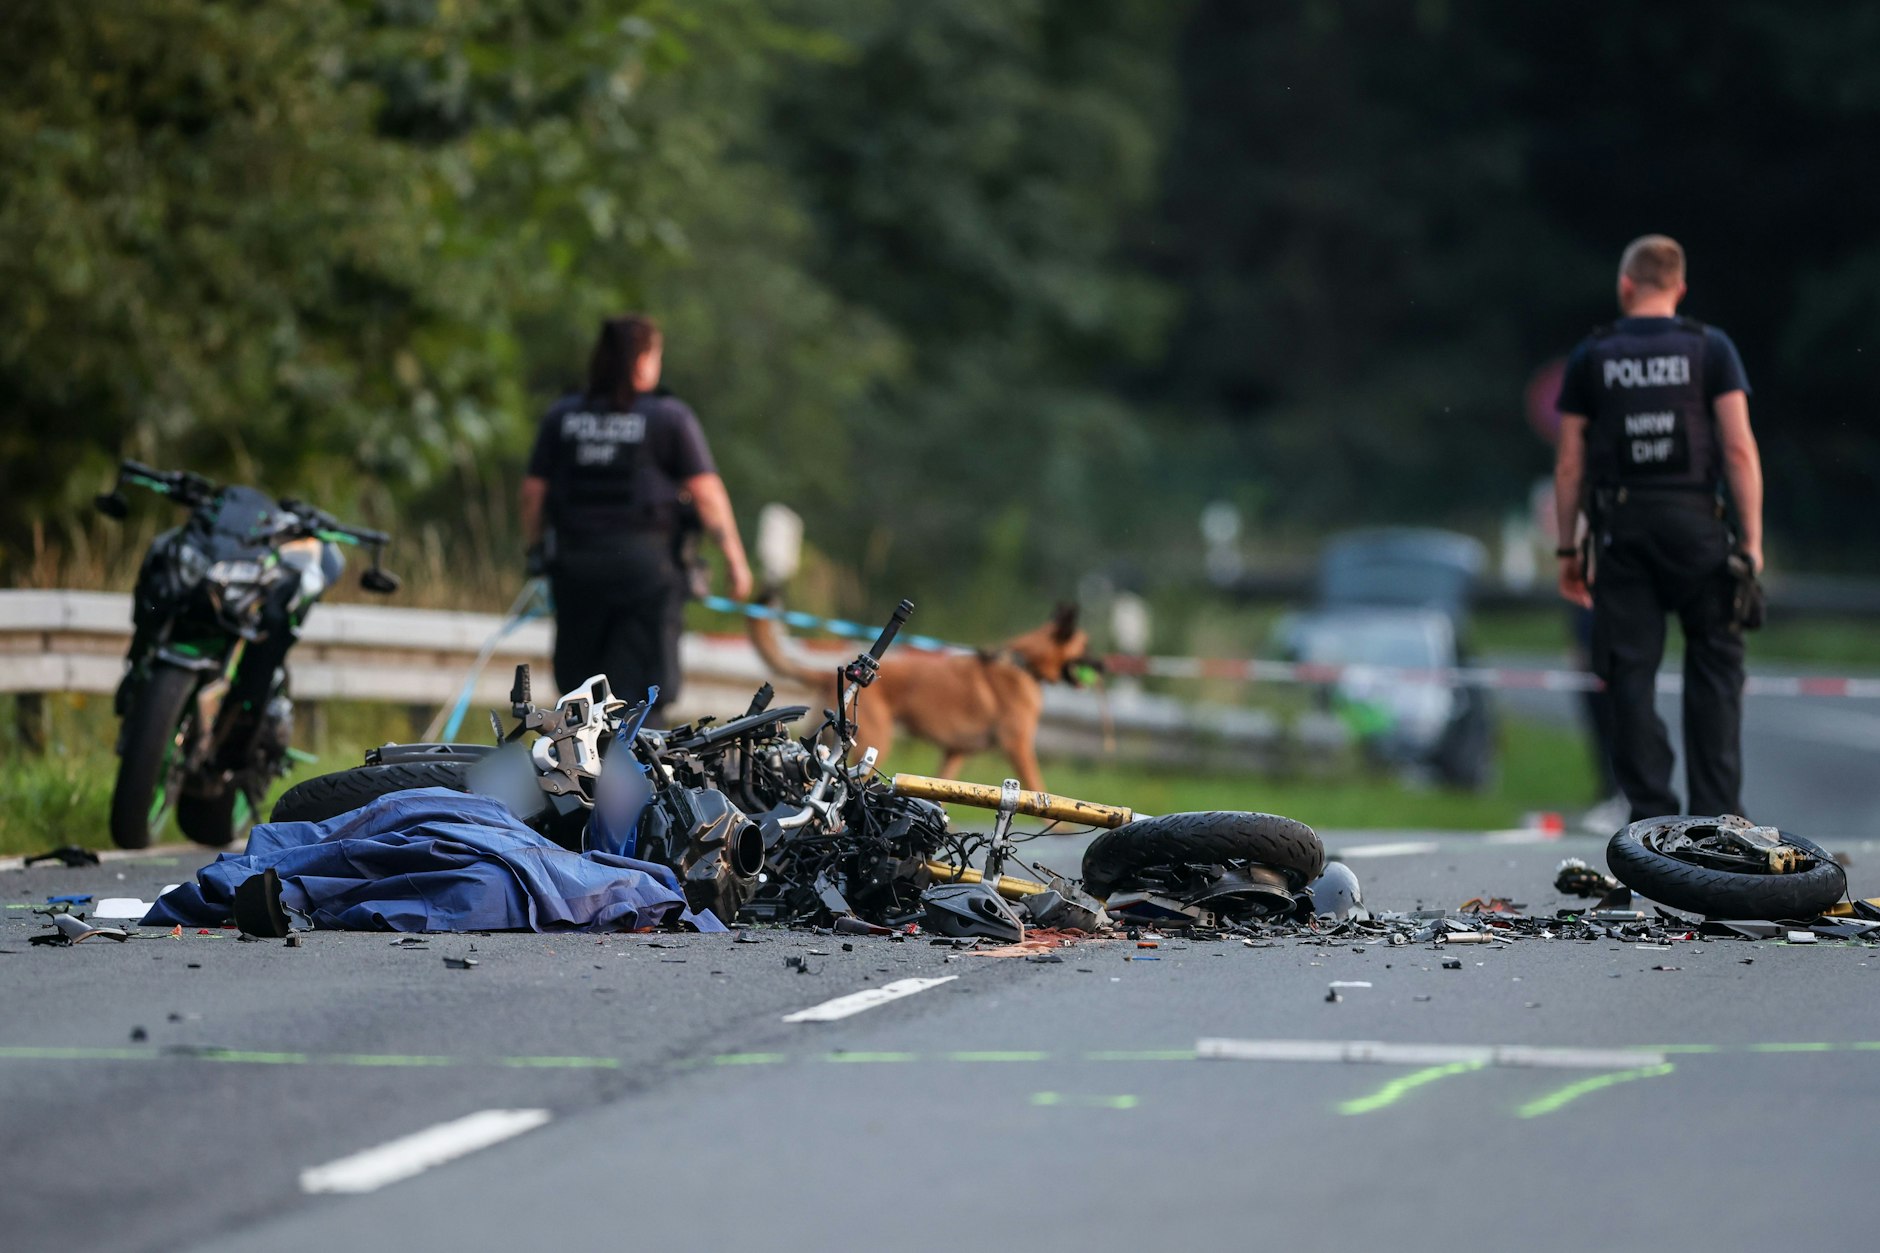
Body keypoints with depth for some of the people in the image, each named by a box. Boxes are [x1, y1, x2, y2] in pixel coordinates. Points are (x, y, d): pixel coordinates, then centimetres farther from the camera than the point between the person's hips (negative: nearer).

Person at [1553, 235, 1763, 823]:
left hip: (1621, 525, 1)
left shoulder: (1591, 355, 6)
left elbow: (1569, 462, 6)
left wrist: (1569, 548, 12)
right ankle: (1716, 809, 0)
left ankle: (1651, 811, 1)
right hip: (1694, 519, -1)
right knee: (1714, 664, 6)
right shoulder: (1709, 348, 3)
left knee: (1632, 671, 3)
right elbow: (1739, 449, -4)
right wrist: (1751, 540, -2)